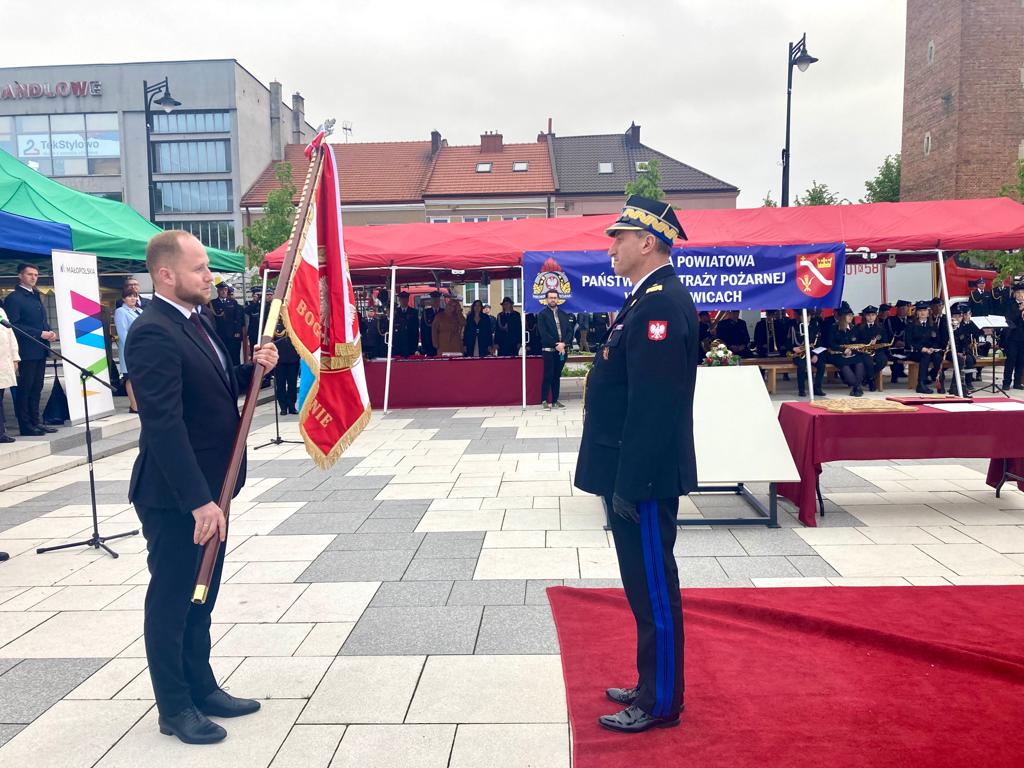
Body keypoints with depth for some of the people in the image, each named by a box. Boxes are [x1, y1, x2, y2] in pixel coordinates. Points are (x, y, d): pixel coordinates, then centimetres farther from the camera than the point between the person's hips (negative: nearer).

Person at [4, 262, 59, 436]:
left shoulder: (35, 296, 18)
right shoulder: (13, 298, -7)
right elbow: (14, 324, -14)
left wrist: (50, 332, 2)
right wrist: (40, 333, -17)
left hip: (40, 350, 8)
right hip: (26, 351, -8)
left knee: (36, 388, 11)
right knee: (24, 388, -1)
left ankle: (35, 421, 18)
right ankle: (26, 425, 3)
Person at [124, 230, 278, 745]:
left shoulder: (196, 321, 9)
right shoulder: (152, 334, -21)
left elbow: (219, 386, 18)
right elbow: (164, 423, -27)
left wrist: (254, 367, -3)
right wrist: (199, 500, -28)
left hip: (209, 486, 9)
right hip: (174, 497, -9)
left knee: (200, 595, 19)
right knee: (171, 600, 7)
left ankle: (201, 688, 35)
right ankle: (174, 708, 23)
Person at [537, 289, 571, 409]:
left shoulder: (564, 315, 16)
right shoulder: (542, 314, 0)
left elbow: (569, 332, 9)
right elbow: (543, 333, -9)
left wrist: (563, 343, -9)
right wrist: (556, 345, -15)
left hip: (562, 349, 5)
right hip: (549, 350, -4)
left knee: (557, 376, 8)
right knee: (548, 376, -6)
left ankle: (555, 400, 11)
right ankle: (544, 401, -1)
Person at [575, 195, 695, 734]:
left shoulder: (661, 303, -19)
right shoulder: (649, 299, 14)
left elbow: (654, 404, -25)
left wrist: (630, 485, -22)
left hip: (645, 478, -10)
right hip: (634, 475, 10)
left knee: (653, 589, 3)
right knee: (645, 587, 19)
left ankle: (660, 703, 19)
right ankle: (652, 684, 34)